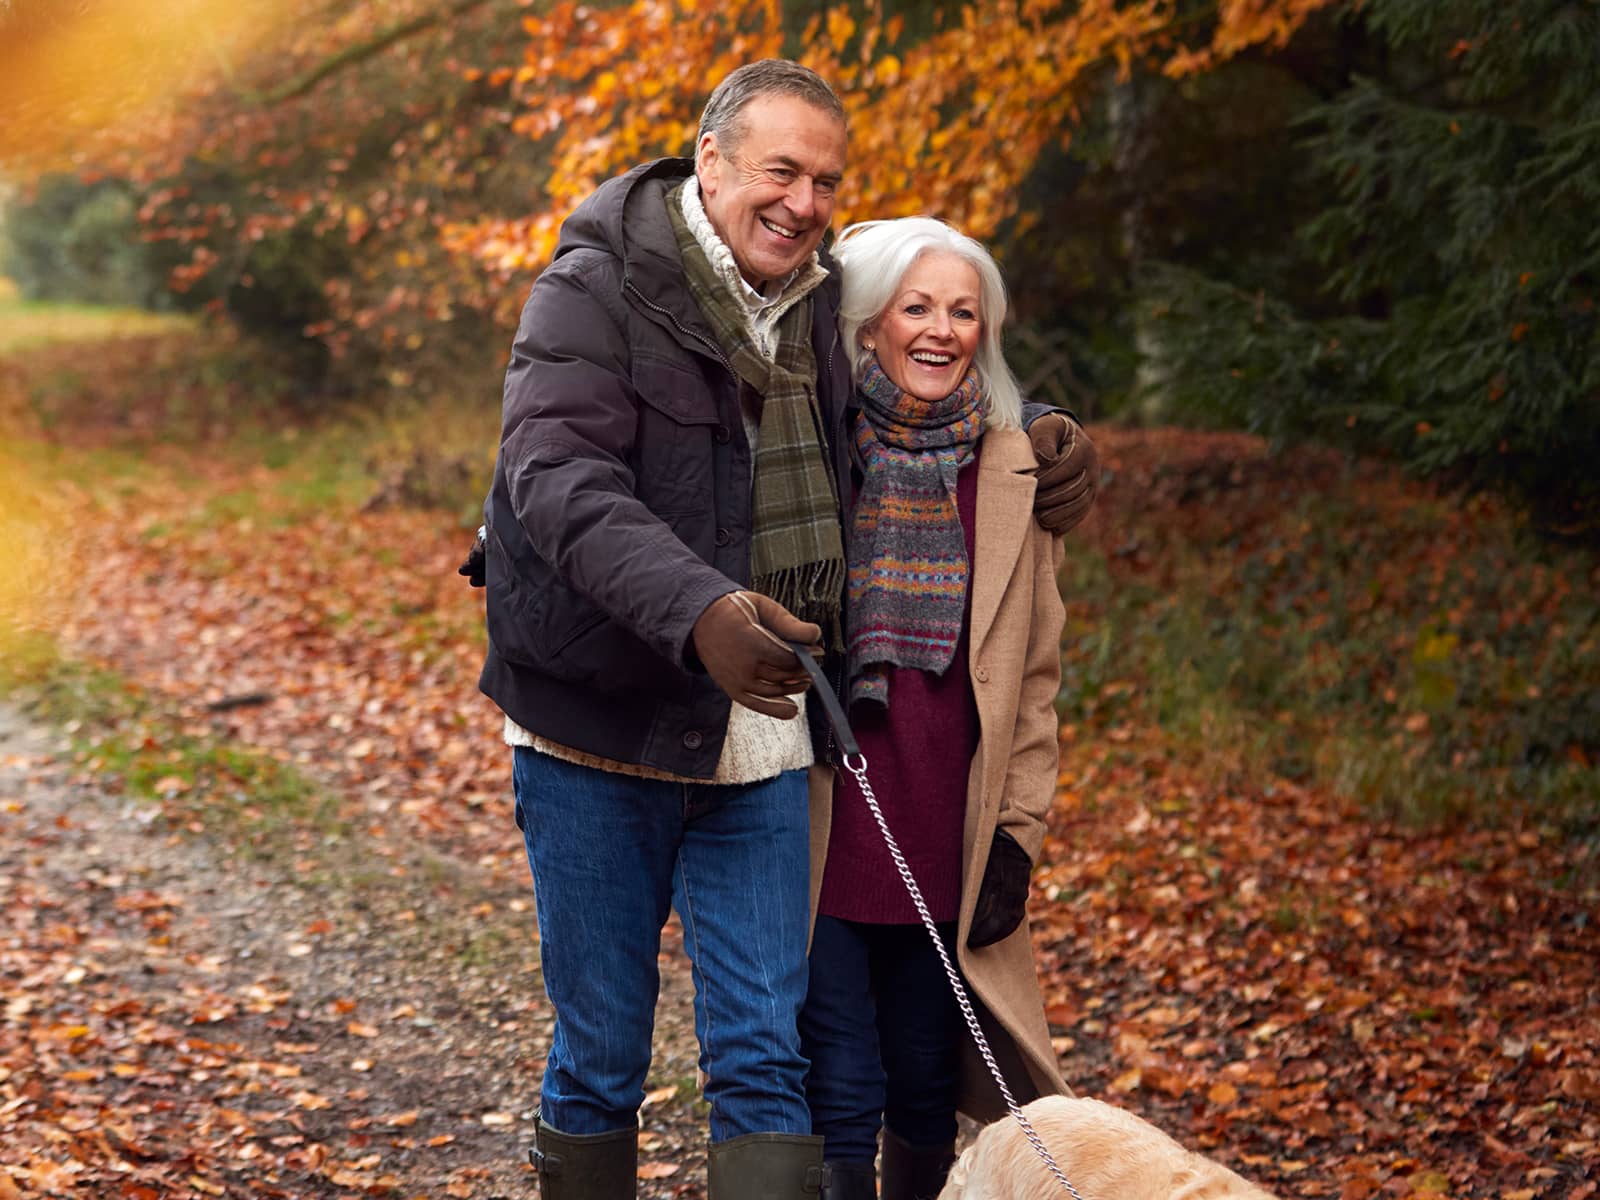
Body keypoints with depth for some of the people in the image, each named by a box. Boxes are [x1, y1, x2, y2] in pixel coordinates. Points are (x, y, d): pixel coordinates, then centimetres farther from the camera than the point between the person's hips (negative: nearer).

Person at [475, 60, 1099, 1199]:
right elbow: (559, 481, -24)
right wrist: (697, 611, -39)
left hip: (759, 742, 5)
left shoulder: (819, 306, 10)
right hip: (601, 731, -4)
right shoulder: (597, 292, -10)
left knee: (768, 1059, 2)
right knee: (599, 1061, 7)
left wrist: (1036, 432, 7)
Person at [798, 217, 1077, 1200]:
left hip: (945, 840, 2)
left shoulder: (1012, 469, 5)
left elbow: (1034, 672, 9)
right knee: (839, 1091, -3)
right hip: (820, 822, -2)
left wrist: (1017, 831, 3)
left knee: (925, 1083, 11)